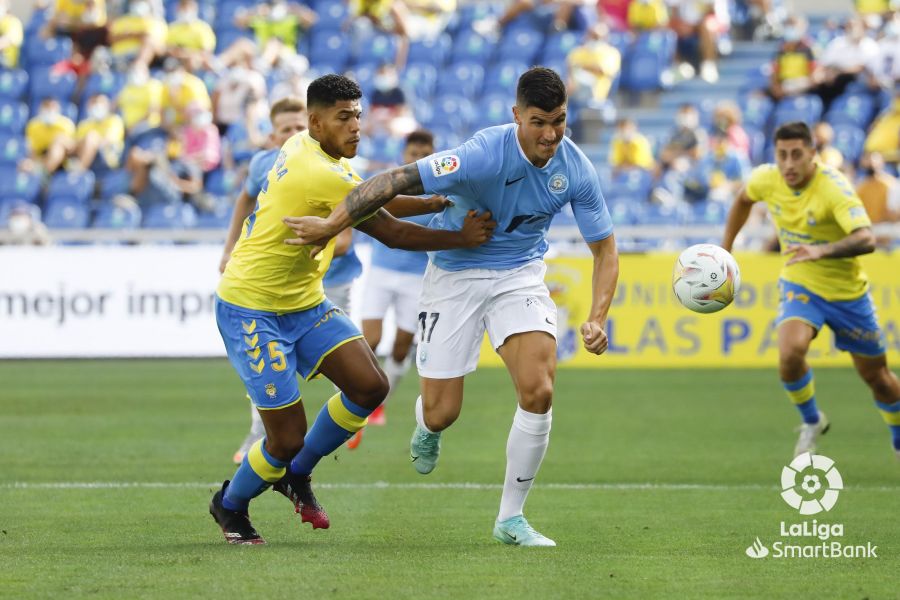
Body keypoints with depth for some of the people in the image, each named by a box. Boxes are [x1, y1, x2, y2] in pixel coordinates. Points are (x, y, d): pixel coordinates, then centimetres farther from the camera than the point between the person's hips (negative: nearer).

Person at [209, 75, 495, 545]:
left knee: (369, 386, -6)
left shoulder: (304, 148, 4)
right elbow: (392, 233, -19)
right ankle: (230, 505, 22)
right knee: (287, 440, -8)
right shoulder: (320, 175, -25)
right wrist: (462, 238, -11)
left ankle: (296, 474, 16)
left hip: (304, 304, 9)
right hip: (251, 311, -9)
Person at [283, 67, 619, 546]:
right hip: (455, 274, -3)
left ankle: (510, 519, -1)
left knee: (538, 391, -18)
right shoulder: (485, 155, -29)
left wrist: (596, 318, -18)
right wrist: (331, 225, -32)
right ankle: (427, 432, 41)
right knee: (441, 412, -2)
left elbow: (604, 248, -4)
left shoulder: (575, 169, -14)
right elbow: (397, 181, -30)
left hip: (520, 273, 3)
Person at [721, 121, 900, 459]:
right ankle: (812, 423, 2)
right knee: (790, 352, -27)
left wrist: (821, 251, -59)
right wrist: (725, 249, 14)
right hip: (799, 285, 2)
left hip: (847, 292, -2)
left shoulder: (834, 187, -29)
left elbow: (866, 240, -44)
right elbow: (743, 200, 13)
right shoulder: (766, 179, -13)